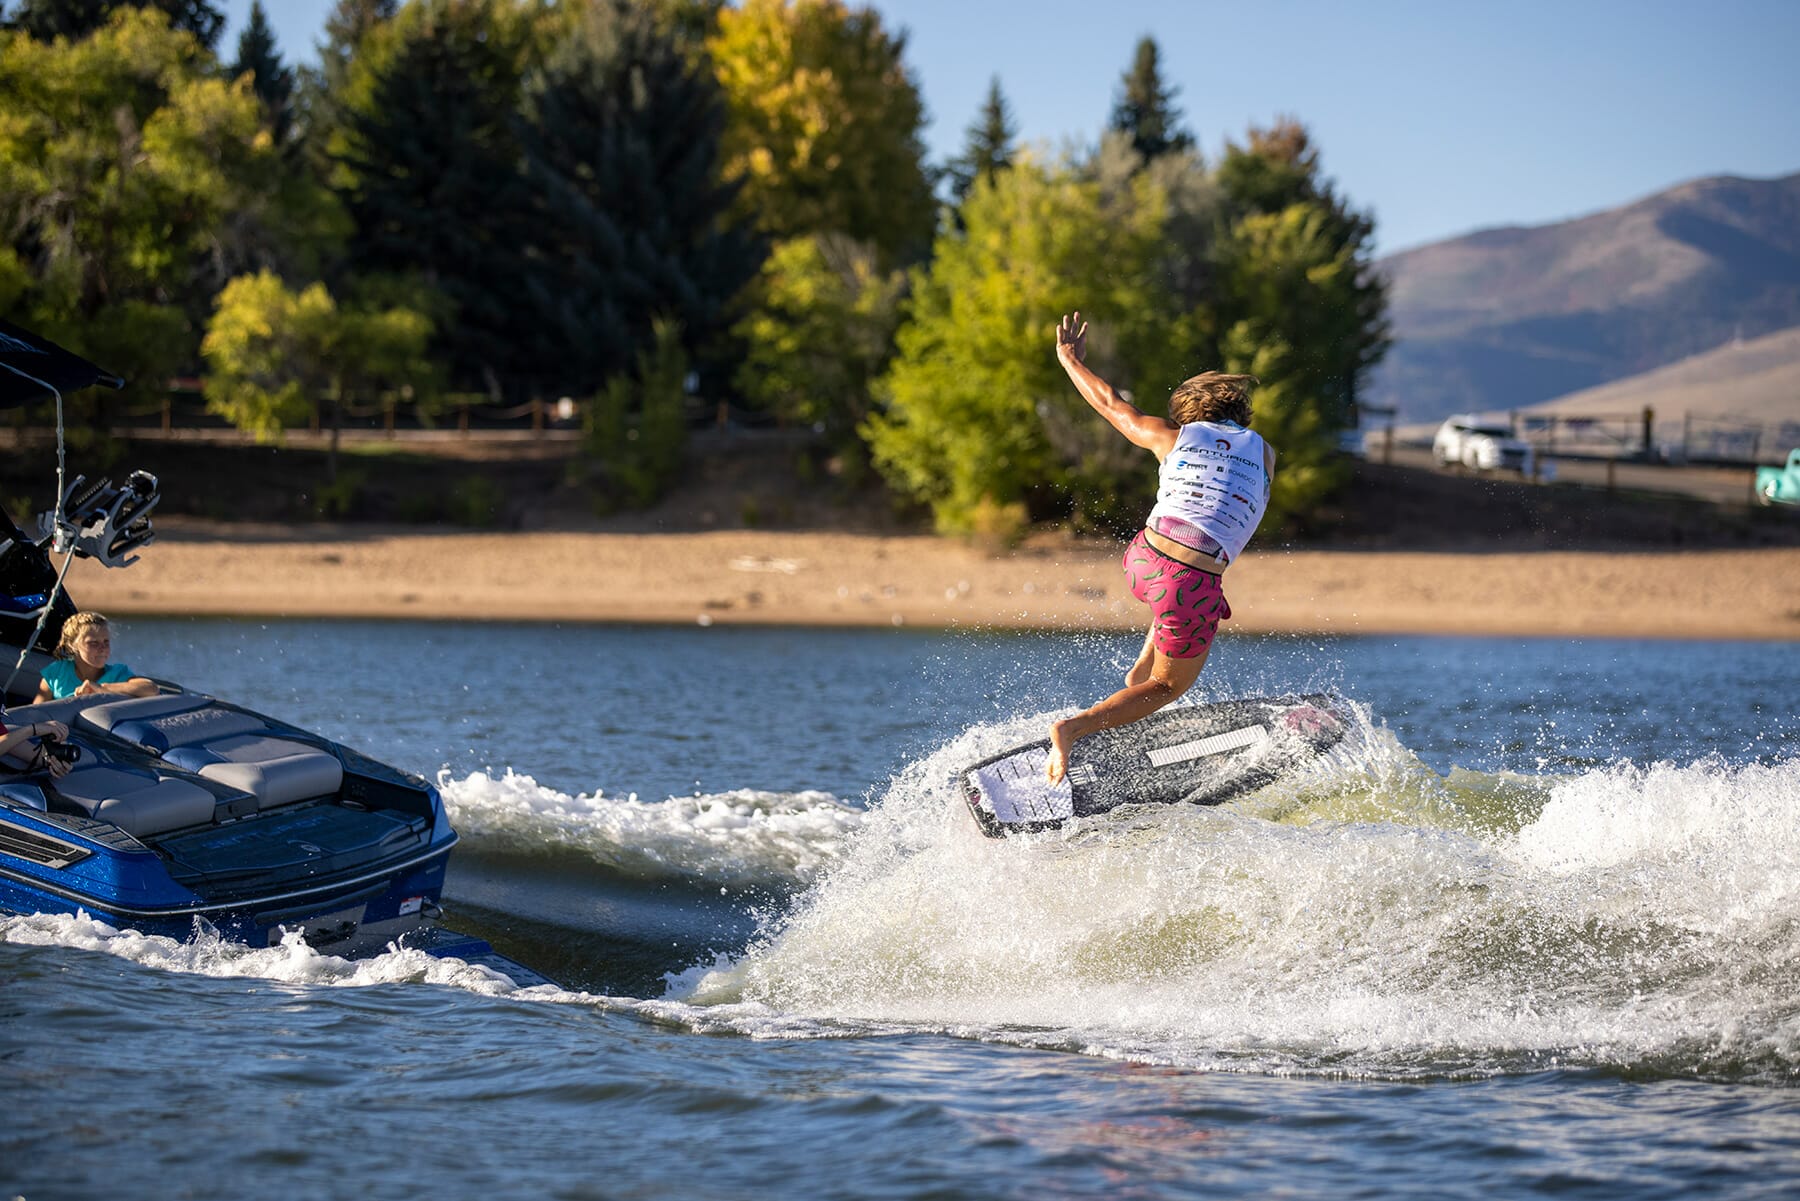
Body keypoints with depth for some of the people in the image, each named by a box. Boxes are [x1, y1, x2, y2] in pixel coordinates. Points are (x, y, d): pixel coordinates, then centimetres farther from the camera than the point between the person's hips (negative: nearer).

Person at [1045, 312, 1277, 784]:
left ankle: (1141, 672, 33)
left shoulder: (1173, 436, 13)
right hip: (1192, 585, -3)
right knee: (1169, 686, 15)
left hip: (1143, 559, 4)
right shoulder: (1264, 452, 12)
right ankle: (1075, 727, -4)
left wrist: (1070, 359, 42)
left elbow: (1111, 403, 26)